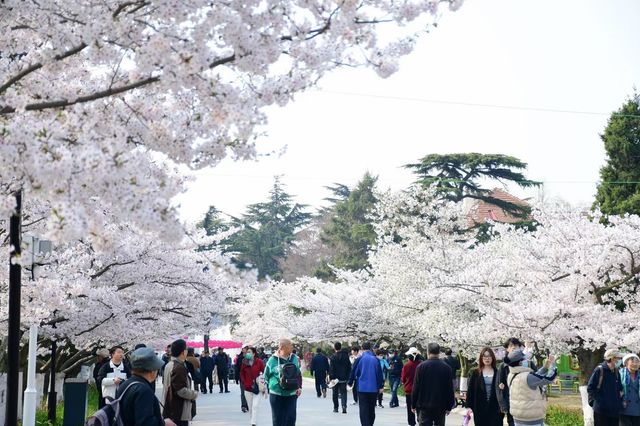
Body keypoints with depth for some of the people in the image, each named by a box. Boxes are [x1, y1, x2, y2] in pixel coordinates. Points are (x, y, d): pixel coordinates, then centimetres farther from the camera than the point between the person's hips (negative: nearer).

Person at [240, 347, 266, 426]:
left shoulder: (259, 362, -7)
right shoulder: (244, 362, 3)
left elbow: (264, 372, -3)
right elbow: (242, 373, 14)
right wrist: (244, 382, 5)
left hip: (257, 388, -4)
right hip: (247, 388, 4)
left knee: (255, 406, -11)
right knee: (250, 407, 9)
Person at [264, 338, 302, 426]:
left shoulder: (295, 358, 3)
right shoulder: (273, 360, -7)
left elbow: (299, 374, 14)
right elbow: (266, 376, 6)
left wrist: (299, 387, 5)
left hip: (291, 394, 2)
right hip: (276, 395, -2)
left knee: (291, 418, 0)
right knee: (277, 419, 4)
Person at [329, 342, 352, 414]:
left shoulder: (334, 357, -11)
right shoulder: (346, 355, 1)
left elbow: (331, 368, -13)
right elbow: (349, 367, 6)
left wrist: (331, 377, -9)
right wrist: (347, 377, 12)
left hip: (335, 378, -2)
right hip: (344, 378, 2)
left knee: (335, 393, 10)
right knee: (343, 392, 4)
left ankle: (335, 408, 15)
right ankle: (344, 406, -16)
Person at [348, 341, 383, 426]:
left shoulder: (360, 359, -6)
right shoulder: (376, 359, 0)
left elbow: (354, 372, -1)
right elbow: (379, 373, 3)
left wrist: (350, 383, 13)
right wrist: (381, 386, 10)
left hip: (362, 388, -3)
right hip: (374, 388, 3)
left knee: (364, 409, -2)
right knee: (371, 409, 15)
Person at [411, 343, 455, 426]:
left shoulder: (421, 366, -6)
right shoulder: (446, 368, 0)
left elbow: (416, 387, -4)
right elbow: (450, 389, 2)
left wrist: (413, 405, 4)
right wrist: (449, 407, 9)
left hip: (424, 406, -2)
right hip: (440, 406, 2)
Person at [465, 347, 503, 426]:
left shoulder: (498, 373, 3)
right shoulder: (475, 373, 5)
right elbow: (470, 391, 3)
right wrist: (469, 406, -4)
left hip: (495, 408, -1)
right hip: (480, 409, 1)